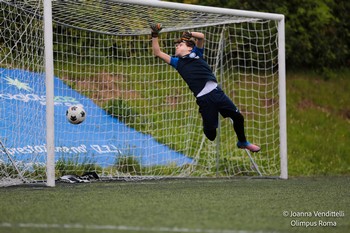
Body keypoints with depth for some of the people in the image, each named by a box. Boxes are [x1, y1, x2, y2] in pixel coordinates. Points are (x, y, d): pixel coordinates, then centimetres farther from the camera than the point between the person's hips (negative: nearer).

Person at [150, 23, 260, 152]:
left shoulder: (196, 54, 16)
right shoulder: (177, 62, 14)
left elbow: (201, 36, 7)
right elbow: (158, 53, 10)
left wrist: (189, 34, -5)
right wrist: (154, 35, 2)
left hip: (217, 92, 1)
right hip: (203, 99, -1)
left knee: (238, 117, 4)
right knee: (210, 133, -3)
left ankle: (242, 142, 26)